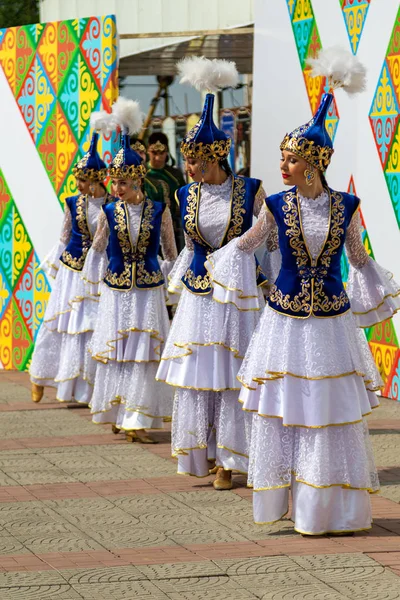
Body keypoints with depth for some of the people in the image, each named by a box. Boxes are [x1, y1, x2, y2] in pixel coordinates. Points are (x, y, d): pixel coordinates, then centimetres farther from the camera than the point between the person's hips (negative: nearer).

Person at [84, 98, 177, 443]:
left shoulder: (159, 210, -3)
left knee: (145, 353, -4)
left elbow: (170, 251, 7)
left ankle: (136, 421, -1)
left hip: (149, 291, -1)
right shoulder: (109, 212, -1)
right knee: (115, 352, 6)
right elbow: (97, 250, 12)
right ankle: (117, 414, 19)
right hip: (116, 293, 1)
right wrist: (94, 283, 16)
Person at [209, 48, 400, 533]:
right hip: (286, 320, 0)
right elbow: (246, 243, 17)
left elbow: (359, 259, 13)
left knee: (333, 412, 3)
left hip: (332, 321, 0)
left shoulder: (346, 206, -2)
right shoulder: (276, 206, -2)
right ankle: (287, 497, 12)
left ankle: (330, 508, 13)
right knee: (282, 409, 1)